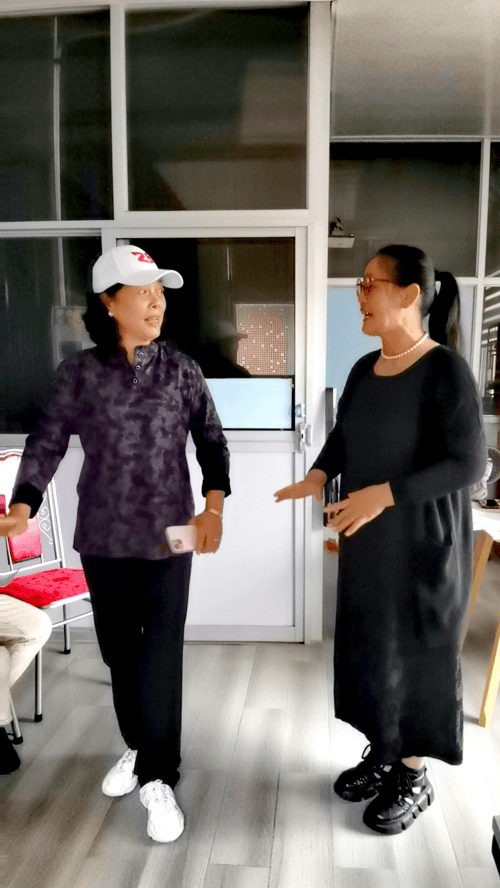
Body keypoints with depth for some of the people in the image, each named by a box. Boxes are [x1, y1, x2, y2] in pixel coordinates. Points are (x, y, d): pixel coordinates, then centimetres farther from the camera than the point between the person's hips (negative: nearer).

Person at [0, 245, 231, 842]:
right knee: (118, 650, 14)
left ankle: (158, 778, 17)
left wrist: (213, 508, -11)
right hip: (102, 537, 2)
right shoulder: (79, 372, -1)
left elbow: (211, 441, 2)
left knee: (160, 656, -1)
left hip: (166, 536, -1)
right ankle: (138, 747, 39)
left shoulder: (179, 369, -2)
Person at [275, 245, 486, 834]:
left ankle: (413, 775, 27)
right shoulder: (364, 370, 5)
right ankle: (382, 752, 36)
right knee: (367, 645, 16)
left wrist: (385, 494, -27)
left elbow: (469, 464, -20)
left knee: (416, 652, 7)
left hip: (423, 543, -7)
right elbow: (342, 438, 15)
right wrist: (318, 476, -6)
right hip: (365, 539, 7)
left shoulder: (446, 370, -16)